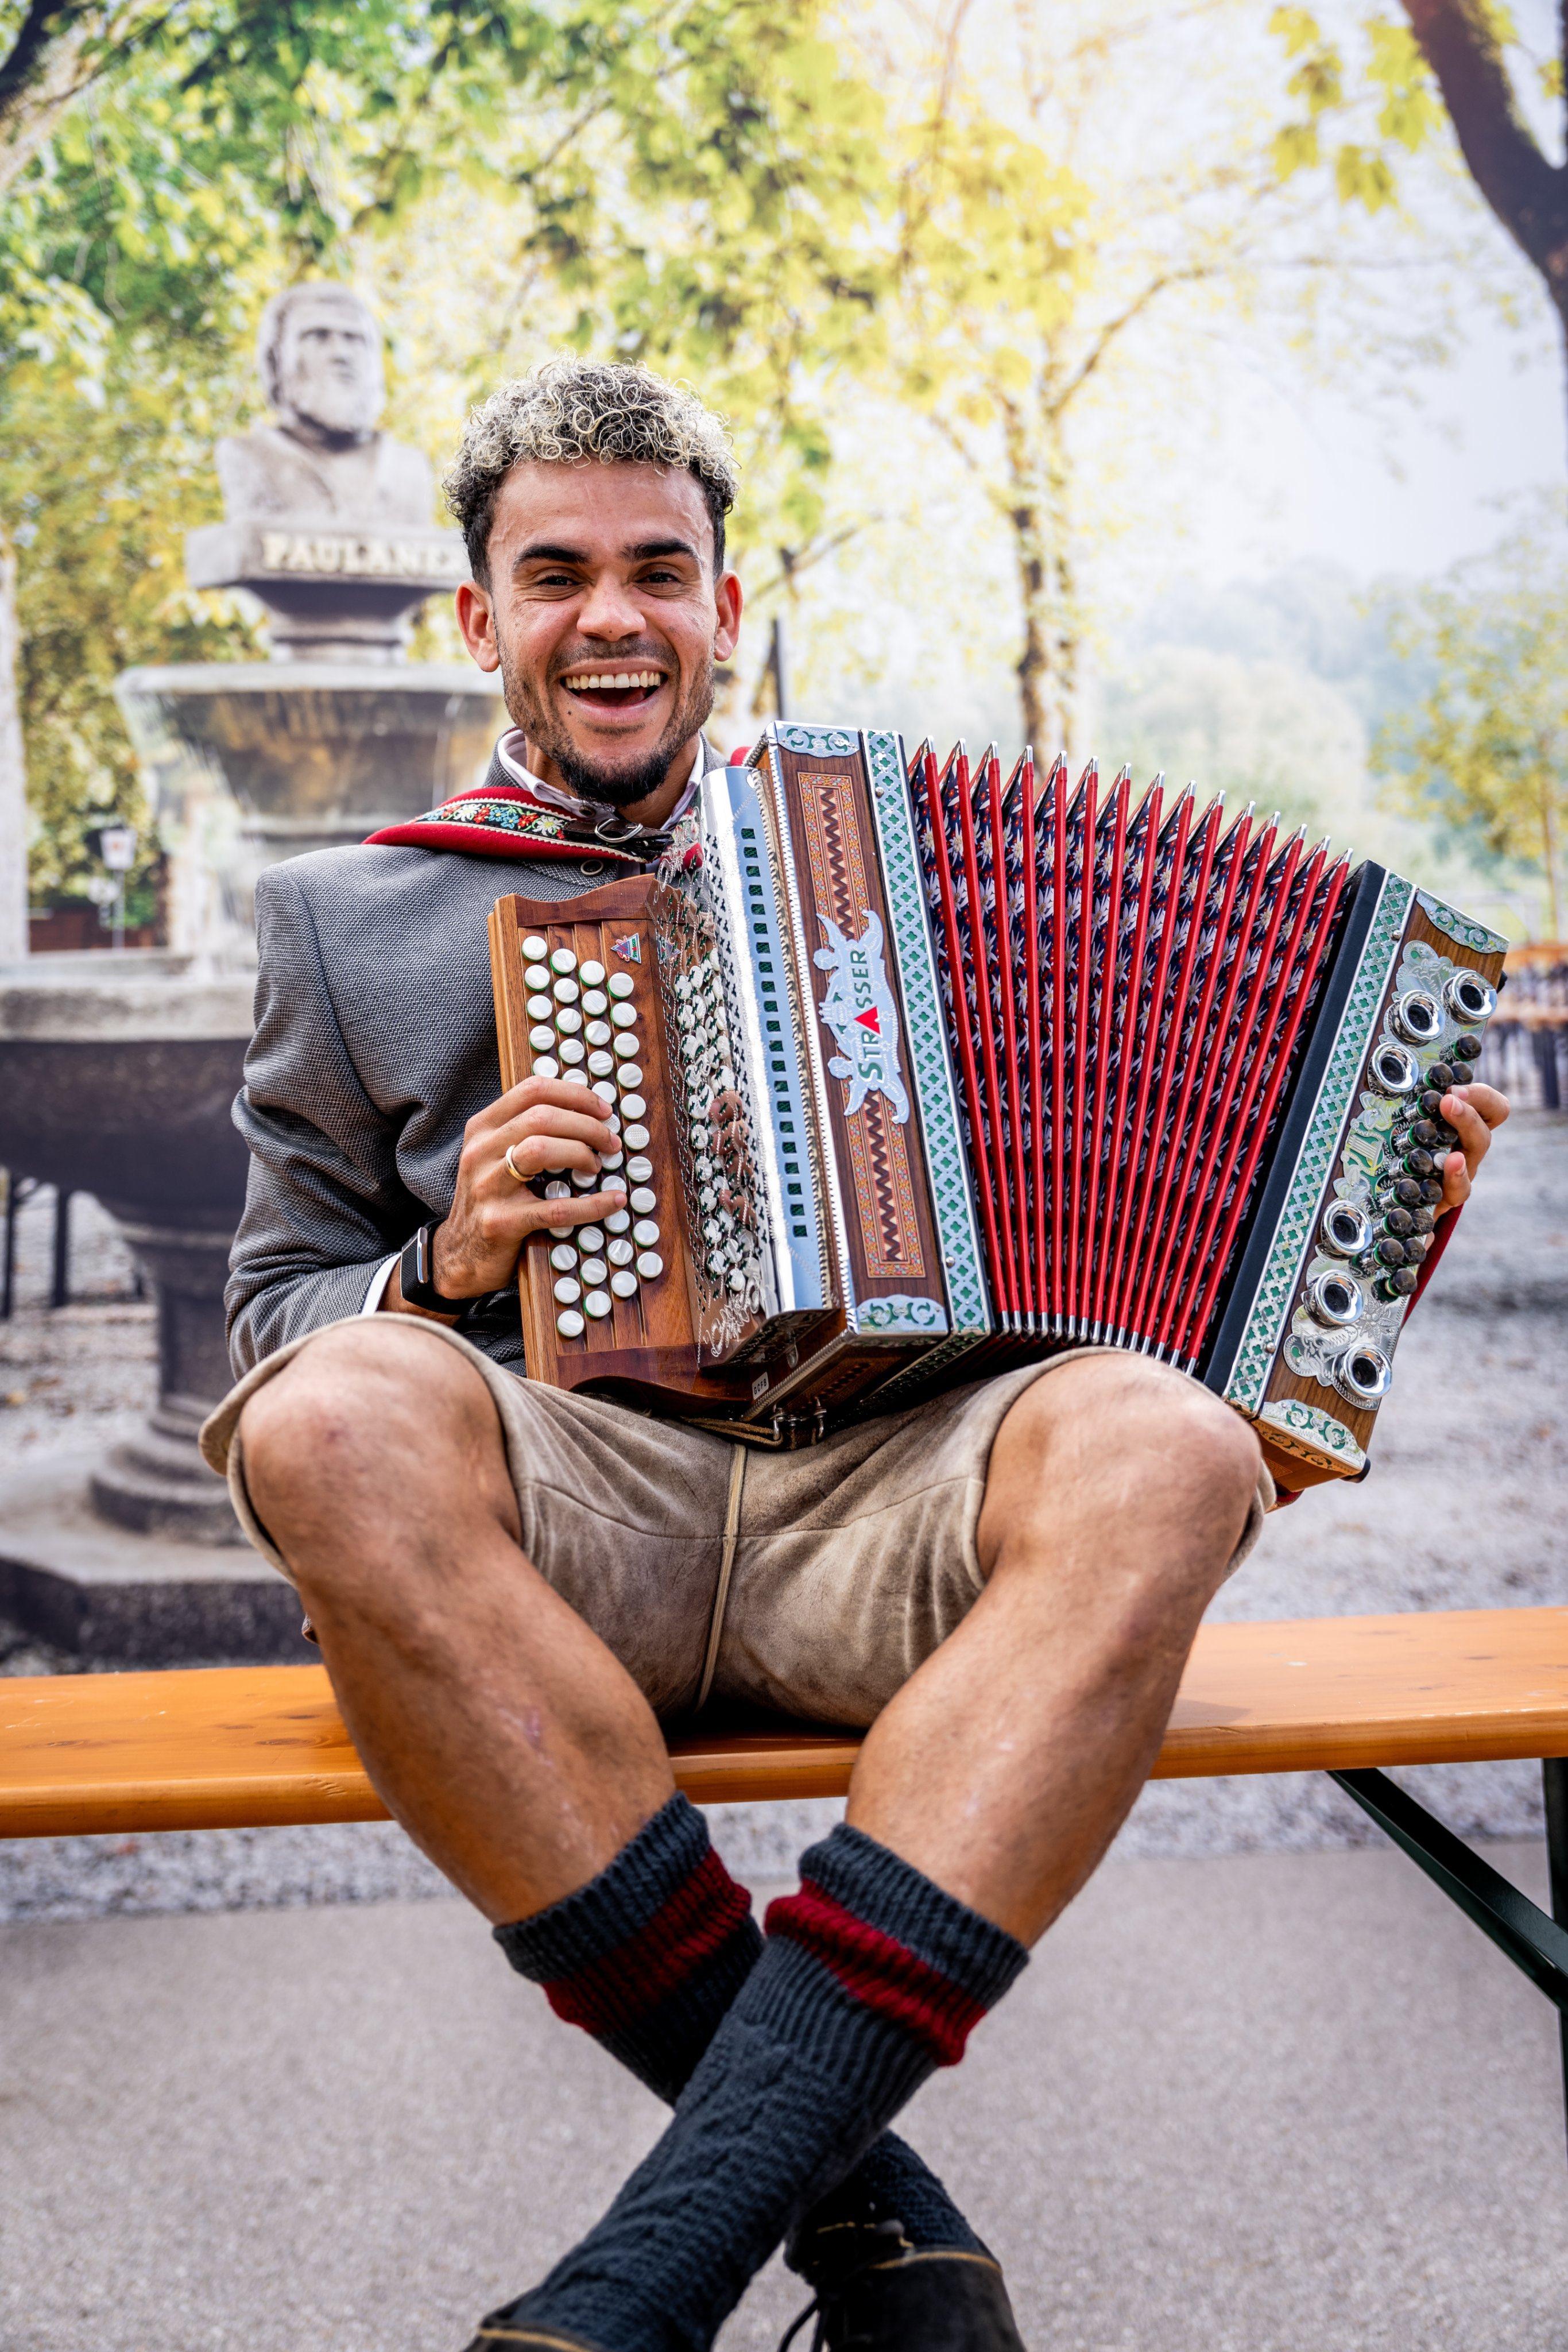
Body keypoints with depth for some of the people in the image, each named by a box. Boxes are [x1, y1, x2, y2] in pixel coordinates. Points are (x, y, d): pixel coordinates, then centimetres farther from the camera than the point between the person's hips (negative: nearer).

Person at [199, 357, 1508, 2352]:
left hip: (881, 1501, 1)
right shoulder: (344, 920, 19)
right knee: (334, 1426, -35)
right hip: (560, 1499, 0)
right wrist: (442, 1269, -4)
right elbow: (277, 1319, 19)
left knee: (1164, 1453, -33)